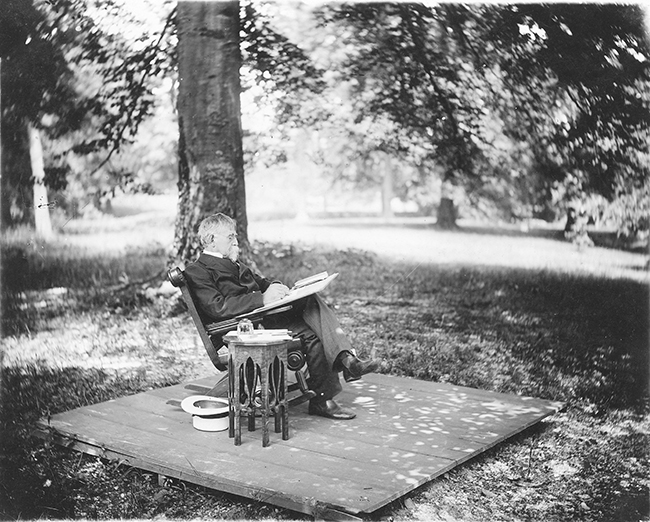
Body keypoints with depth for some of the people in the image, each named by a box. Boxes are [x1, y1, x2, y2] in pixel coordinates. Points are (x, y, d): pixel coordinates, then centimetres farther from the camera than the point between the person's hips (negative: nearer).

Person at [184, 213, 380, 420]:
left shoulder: (233, 264, 29)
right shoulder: (196, 271, -2)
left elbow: (259, 282, 27)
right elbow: (218, 308, -16)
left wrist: (273, 287, 2)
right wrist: (261, 298, -22)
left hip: (263, 311, 8)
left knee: (312, 300, -18)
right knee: (311, 334, -24)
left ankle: (345, 358, -29)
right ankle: (322, 399, -16)